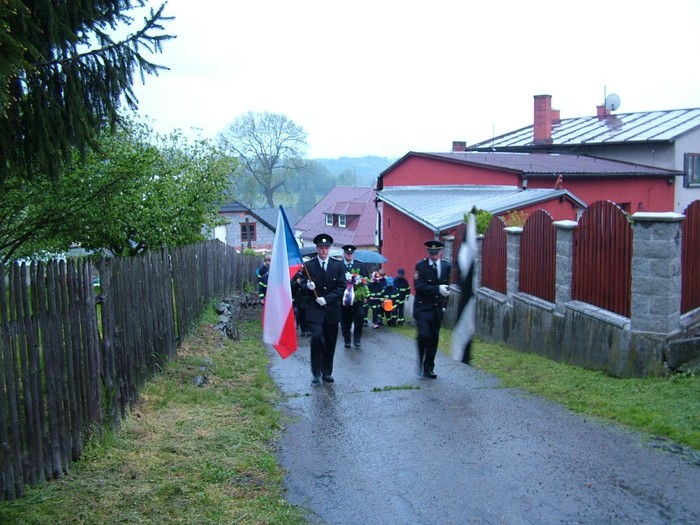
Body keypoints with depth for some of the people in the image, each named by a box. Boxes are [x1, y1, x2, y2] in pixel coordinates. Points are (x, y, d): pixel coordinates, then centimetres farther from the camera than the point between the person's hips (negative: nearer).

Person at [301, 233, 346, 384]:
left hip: (332, 308, 2)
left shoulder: (338, 266, 5)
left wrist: (326, 299, -11)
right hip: (314, 308, -2)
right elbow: (303, 286, 5)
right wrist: (308, 286, -19)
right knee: (316, 336, -18)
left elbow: (341, 287, 0)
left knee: (330, 342, 6)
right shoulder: (309, 266, 3)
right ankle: (316, 372, -7)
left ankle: (327, 372, 19)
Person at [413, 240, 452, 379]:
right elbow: (418, 286, -19)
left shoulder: (447, 266, 6)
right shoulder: (421, 265, -8)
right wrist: (437, 289, -24)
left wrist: (444, 304, 12)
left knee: (434, 339, 8)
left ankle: (428, 368, 17)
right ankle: (420, 363, 4)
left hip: (437, 309, 4)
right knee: (424, 336, -16)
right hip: (422, 308, -4)